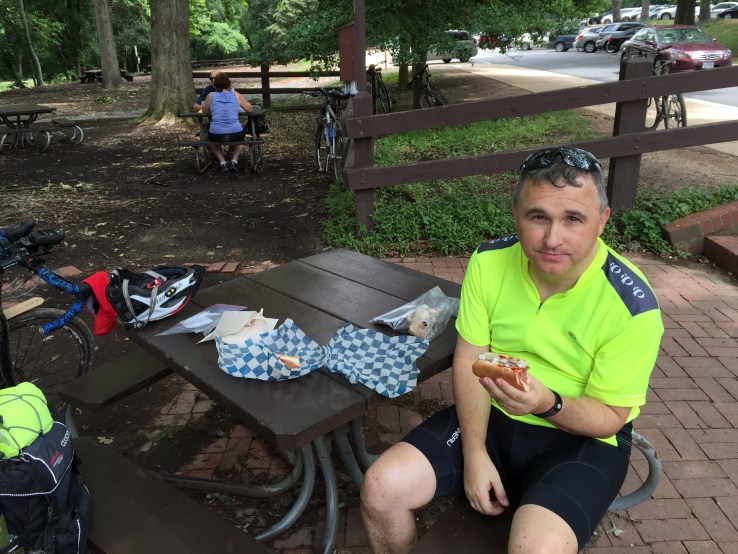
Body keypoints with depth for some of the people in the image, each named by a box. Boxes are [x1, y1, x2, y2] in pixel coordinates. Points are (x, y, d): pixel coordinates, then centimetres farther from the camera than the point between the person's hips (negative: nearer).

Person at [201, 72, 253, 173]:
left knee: (209, 139, 38)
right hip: (235, 133, 0)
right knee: (240, 138, 39)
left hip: (216, 135, 0)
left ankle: (222, 162, 17)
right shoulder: (236, 95, 7)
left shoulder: (211, 96, 6)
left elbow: (205, 112, 17)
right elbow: (249, 109, 17)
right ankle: (234, 161, 17)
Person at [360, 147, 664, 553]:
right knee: (381, 489, -12)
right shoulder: (489, 262, -10)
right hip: (494, 416, 3)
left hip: (584, 439, -2)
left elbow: (610, 417, -12)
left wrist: (549, 405, -34)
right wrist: (474, 452, -13)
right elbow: (469, 362, -4)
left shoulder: (633, 306, -20)